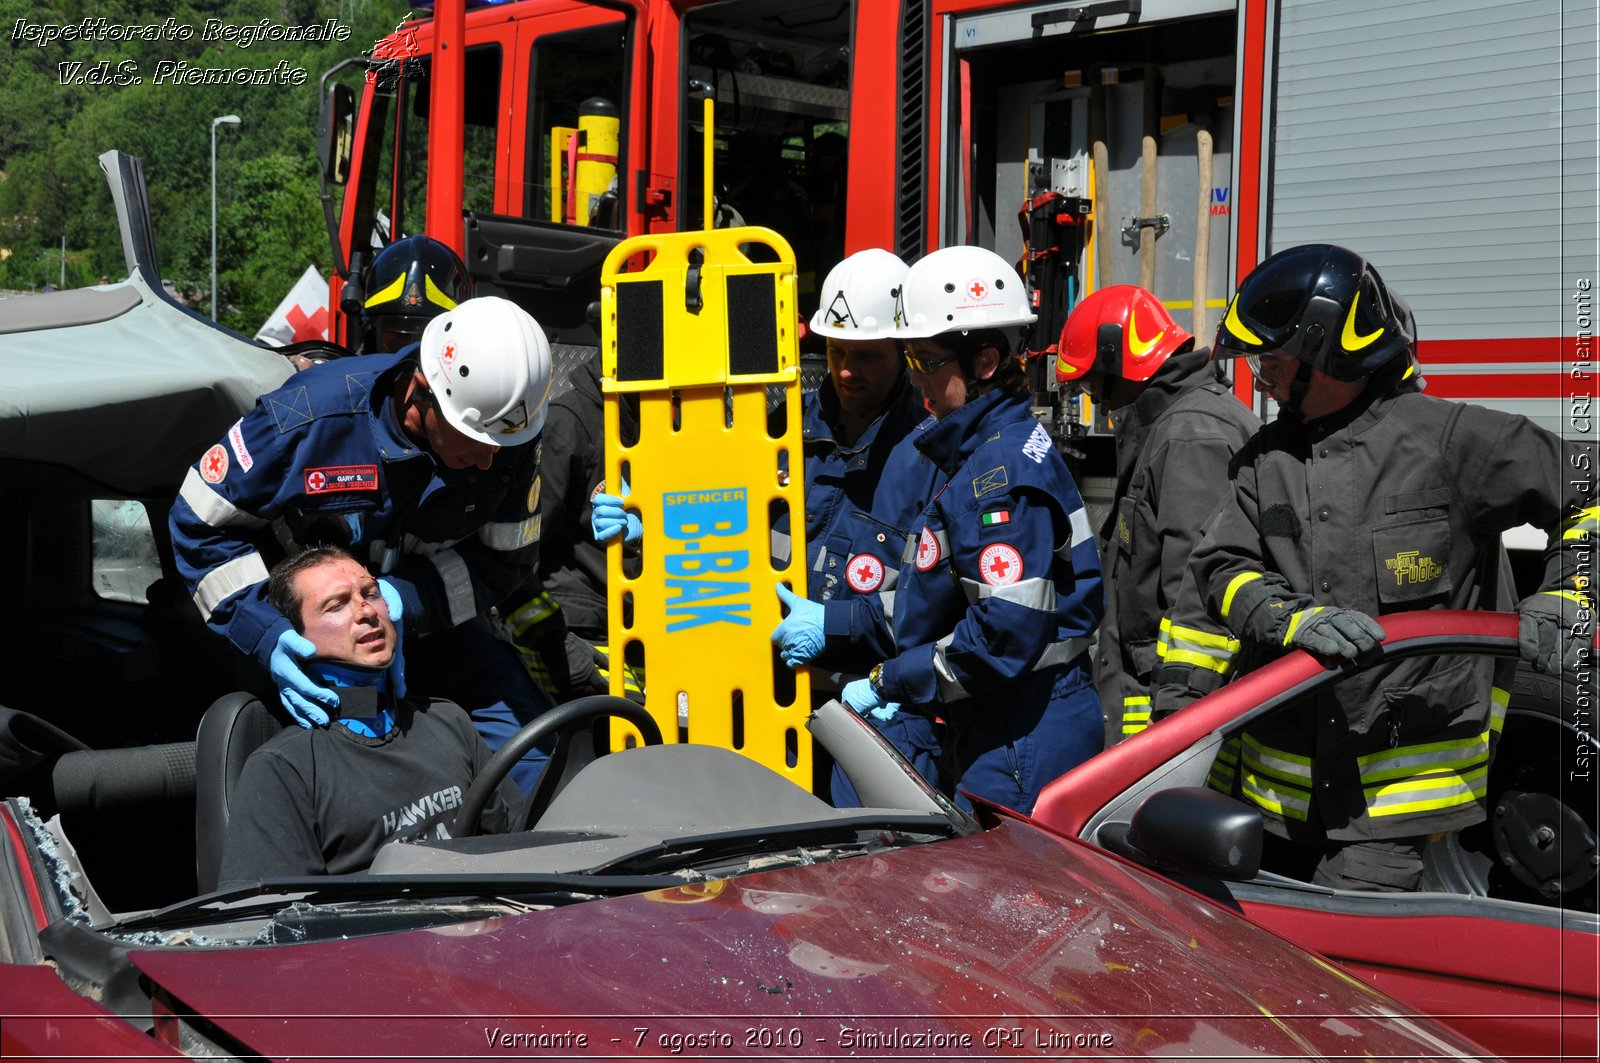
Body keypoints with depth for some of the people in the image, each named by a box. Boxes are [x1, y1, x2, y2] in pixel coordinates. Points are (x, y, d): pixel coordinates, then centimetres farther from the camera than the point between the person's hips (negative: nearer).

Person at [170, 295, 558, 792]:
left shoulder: (512, 437, -20)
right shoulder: (308, 416, -29)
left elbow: (505, 560, -9)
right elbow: (202, 523, -16)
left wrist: (408, 598, -27)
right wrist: (266, 634, -29)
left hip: (432, 617, 3)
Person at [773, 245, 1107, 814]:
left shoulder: (1005, 469, -20)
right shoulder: (966, 452, 14)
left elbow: (1007, 634, -26)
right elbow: (930, 598, 18)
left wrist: (889, 683, -17)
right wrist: (831, 623, 10)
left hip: (1024, 742, -10)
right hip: (994, 729, 10)